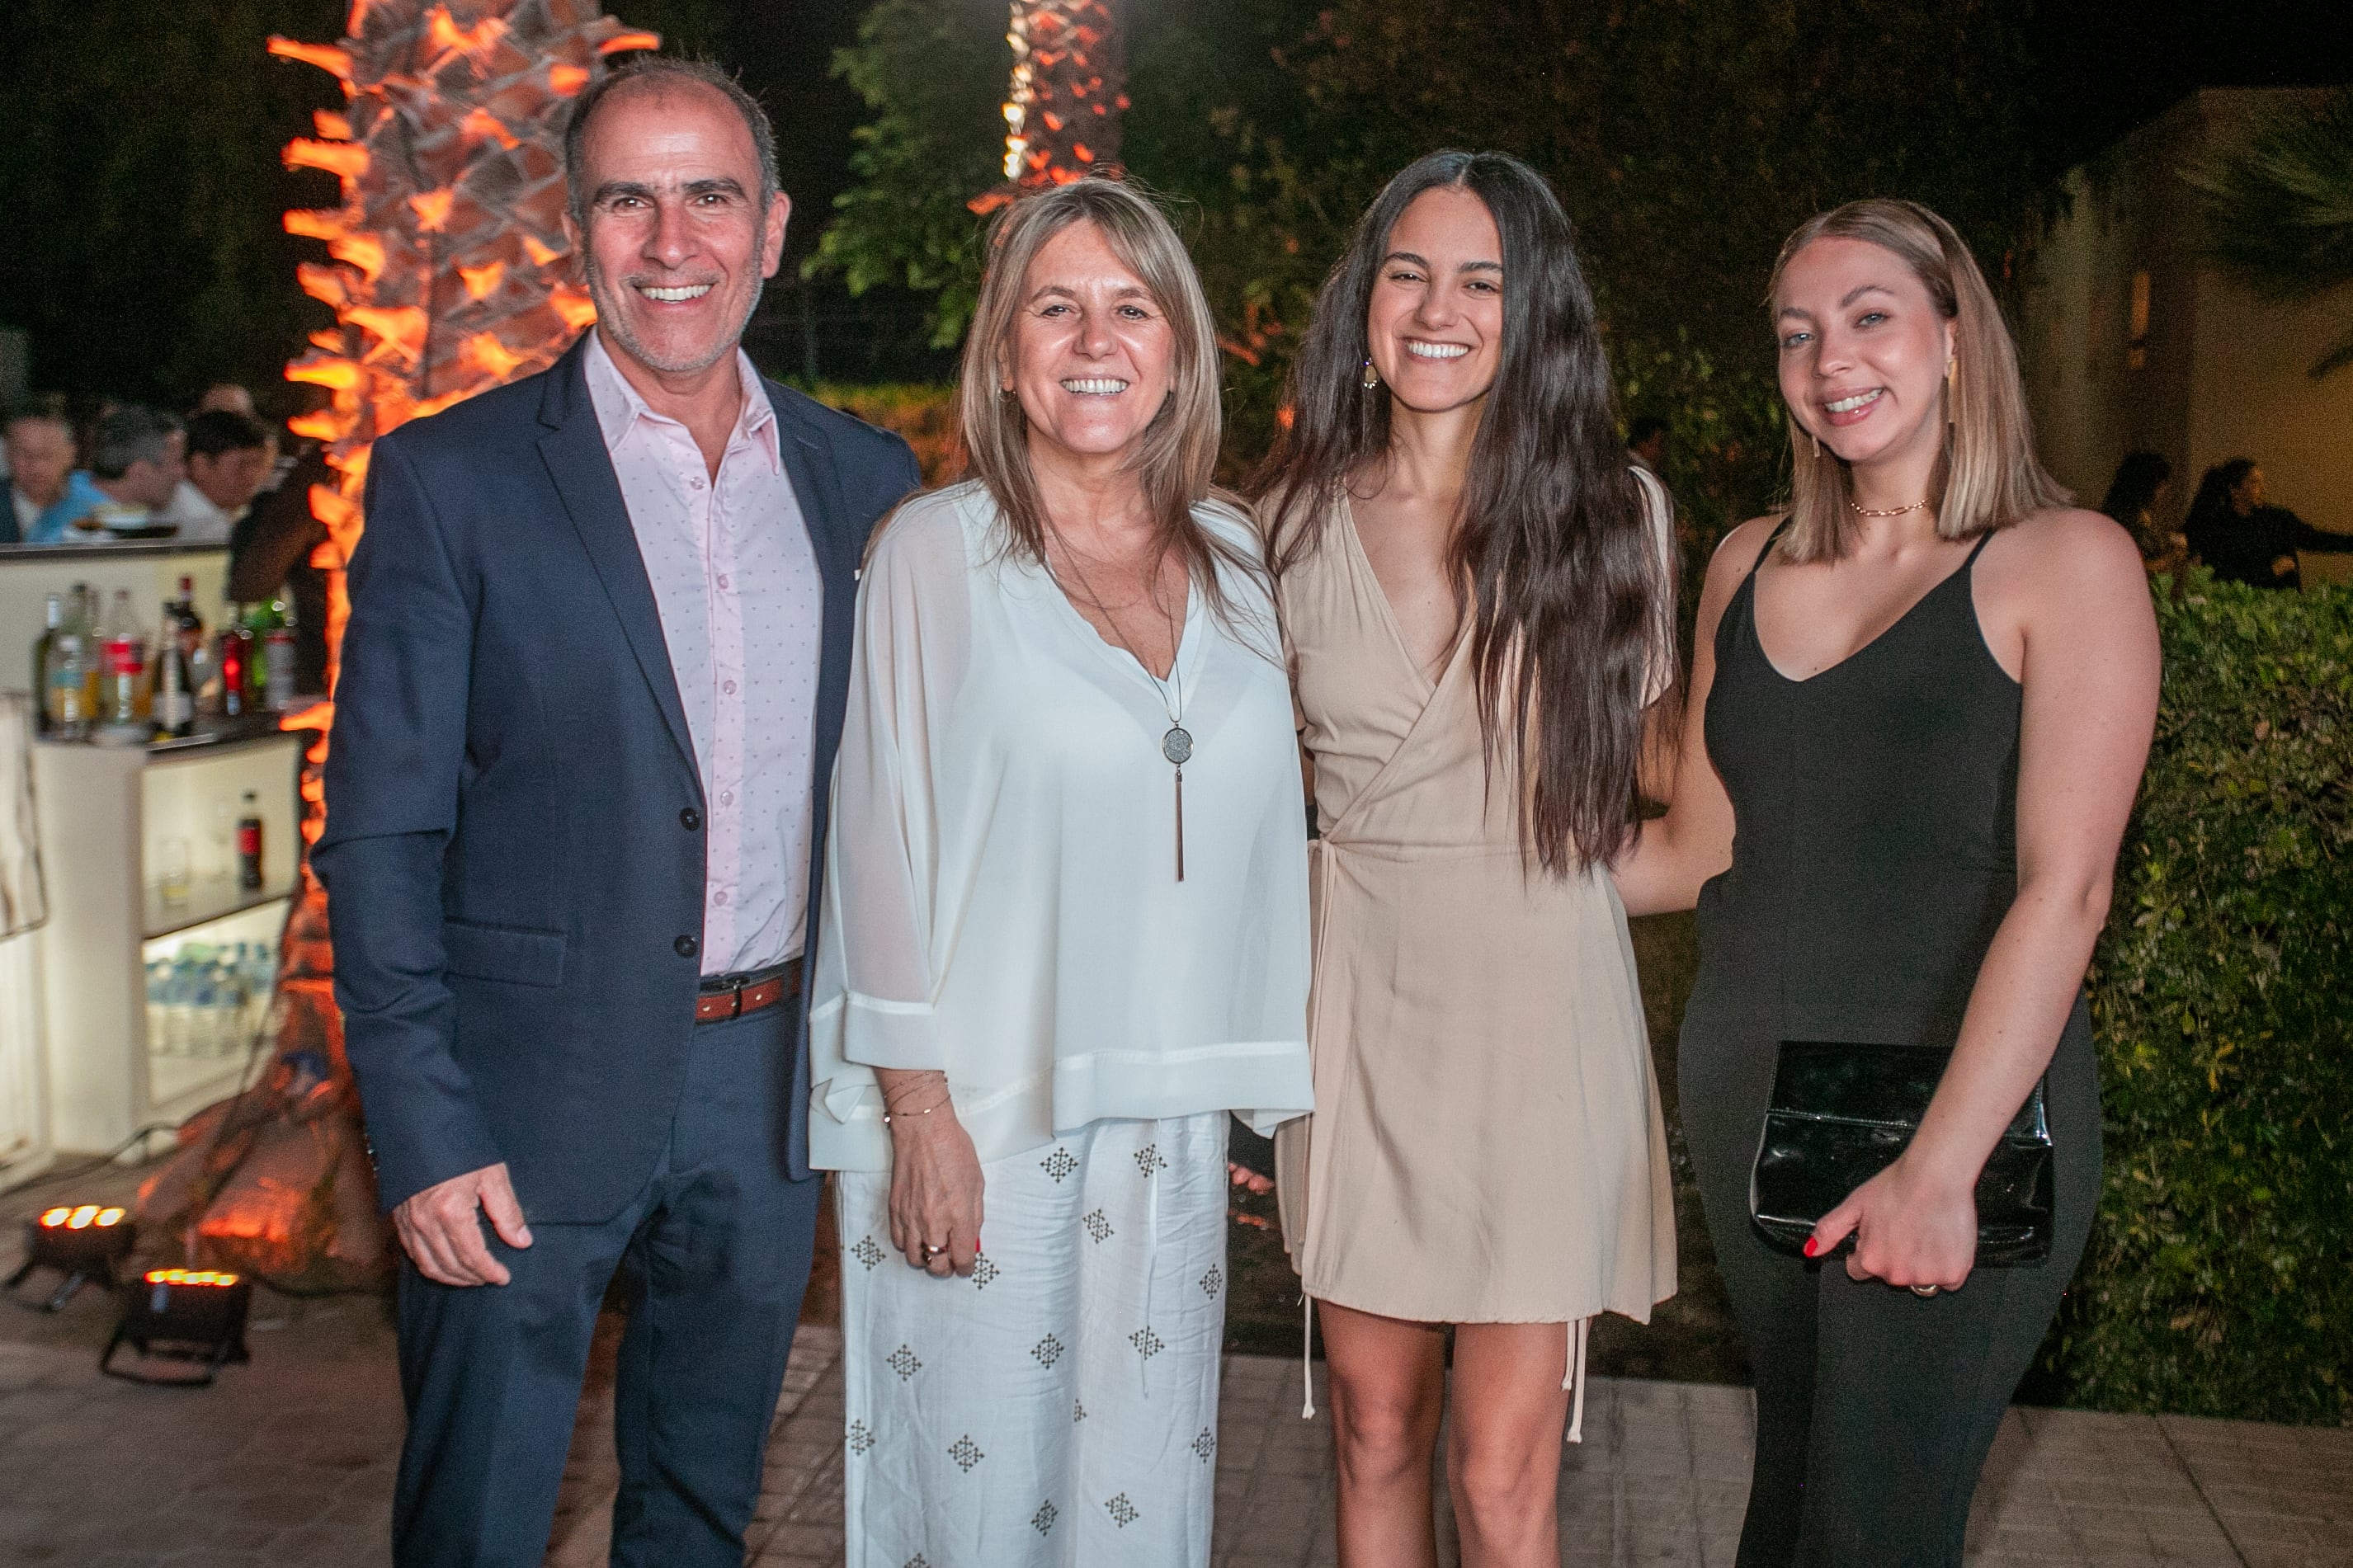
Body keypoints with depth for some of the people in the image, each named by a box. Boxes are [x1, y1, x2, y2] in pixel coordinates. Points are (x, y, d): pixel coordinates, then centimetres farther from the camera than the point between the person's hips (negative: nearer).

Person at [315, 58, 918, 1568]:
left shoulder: (864, 478, 5)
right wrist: (425, 1139, -13)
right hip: (531, 1098, -3)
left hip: (771, 1086, 4)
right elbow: (381, 835, -8)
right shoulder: (450, 477, -6)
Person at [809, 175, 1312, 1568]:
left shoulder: (1233, 559, 8)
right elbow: (884, 840, -6)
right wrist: (919, 1114, -10)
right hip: (982, 1115, -4)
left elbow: (1253, 841, 12)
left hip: (1170, 1120, 4)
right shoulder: (937, 551, -5)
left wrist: (1258, 1097, 10)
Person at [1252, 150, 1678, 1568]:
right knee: (1377, 1434, 13)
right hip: (1359, 999, 2)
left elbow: (1647, 752, 11)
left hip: (1542, 1008, -2)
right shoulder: (1299, 518, 4)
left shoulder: (1614, 509, -1)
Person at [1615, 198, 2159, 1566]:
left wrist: (1943, 1165, -22)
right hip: (1746, 1103, 5)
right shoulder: (1750, 565, 11)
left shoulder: (2068, 564, -4)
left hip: (1965, 1114, -4)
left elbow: (2064, 888, -13)